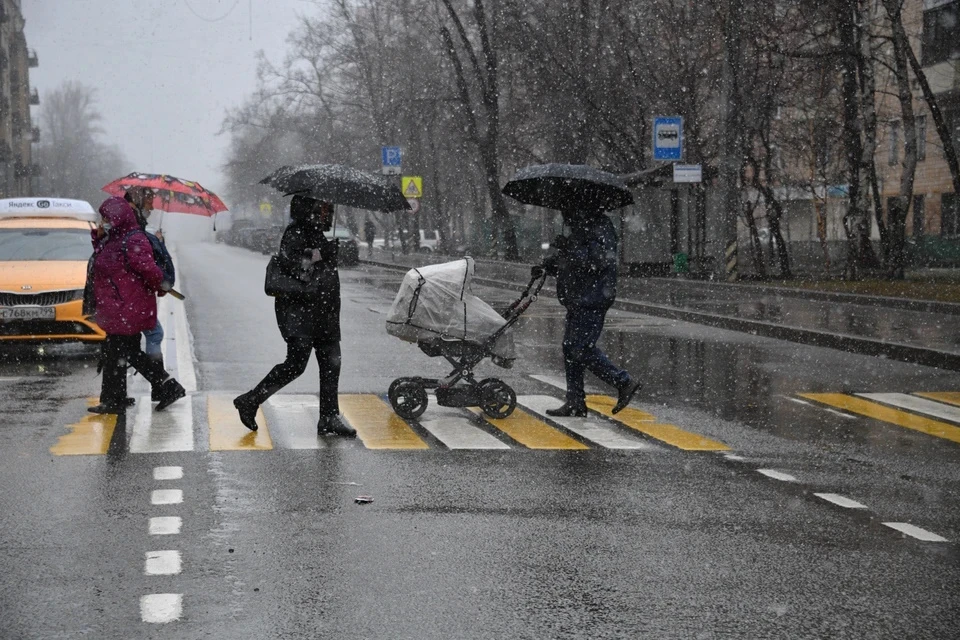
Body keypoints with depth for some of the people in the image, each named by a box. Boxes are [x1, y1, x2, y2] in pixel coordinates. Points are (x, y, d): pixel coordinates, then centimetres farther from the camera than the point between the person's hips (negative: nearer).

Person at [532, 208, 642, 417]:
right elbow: (564, 260, 26)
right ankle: (575, 402, 16)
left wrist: (570, 247, -27)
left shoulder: (601, 227, -13)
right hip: (578, 301, 10)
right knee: (571, 348, 11)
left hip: (592, 300, -10)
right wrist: (546, 267, 8)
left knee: (580, 348, -12)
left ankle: (624, 382, -3)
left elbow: (601, 260, -27)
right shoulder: (580, 227, 17)